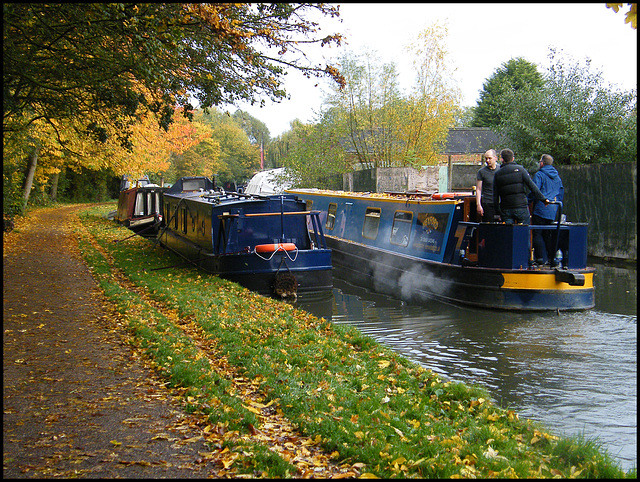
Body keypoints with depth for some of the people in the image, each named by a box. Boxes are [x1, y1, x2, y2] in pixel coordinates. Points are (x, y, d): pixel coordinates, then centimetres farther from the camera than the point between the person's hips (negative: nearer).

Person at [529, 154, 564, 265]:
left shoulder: (539, 175, -7)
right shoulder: (557, 176, 15)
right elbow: (561, 192, 21)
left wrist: (527, 202, -3)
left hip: (541, 209, -7)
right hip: (553, 210, 7)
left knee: (537, 233, -2)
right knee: (549, 234, 12)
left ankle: (542, 258, -8)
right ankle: (551, 258, 11)